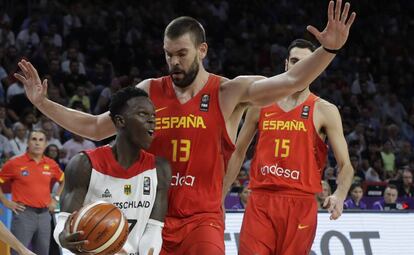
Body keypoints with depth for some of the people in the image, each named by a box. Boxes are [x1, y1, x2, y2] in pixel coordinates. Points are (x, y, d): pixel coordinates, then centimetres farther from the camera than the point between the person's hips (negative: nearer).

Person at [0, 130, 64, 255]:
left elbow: (64, 181, 26)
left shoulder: (51, 164, 8)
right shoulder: (15, 163, -3)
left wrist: (56, 199, 16)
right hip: (23, 213, -4)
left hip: (44, 214, 4)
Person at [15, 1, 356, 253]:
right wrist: (43, 103, 10)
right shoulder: (149, 91, 7)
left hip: (203, 219, -3)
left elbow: (292, 82, -15)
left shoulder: (229, 93, -3)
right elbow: (96, 128, 15)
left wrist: (328, 50, -31)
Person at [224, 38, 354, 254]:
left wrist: (339, 196, -20)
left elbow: (345, 166, 0)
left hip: (301, 204, -2)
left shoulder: (324, 111, 3)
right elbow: (238, 153, 19)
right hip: (260, 201, 2)